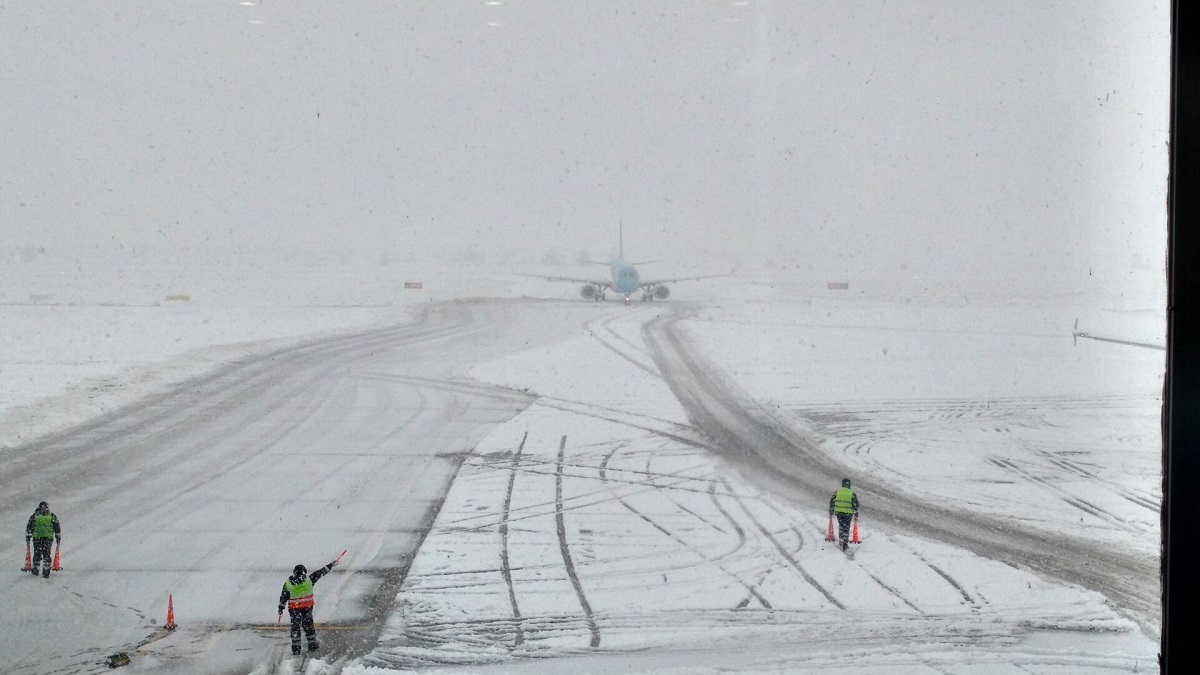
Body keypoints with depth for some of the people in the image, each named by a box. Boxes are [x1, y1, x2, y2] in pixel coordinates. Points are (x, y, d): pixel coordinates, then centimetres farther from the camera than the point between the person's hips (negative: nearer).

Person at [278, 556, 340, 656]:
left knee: (295, 627, 7)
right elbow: (320, 573, 1)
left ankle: (296, 648, 7)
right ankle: (312, 645, 22)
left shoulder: (288, 584, -5)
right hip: (307, 607, 0)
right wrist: (330, 566, 12)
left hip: (294, 609, 0)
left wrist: (281, 608, 12)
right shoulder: (309, 580, -8)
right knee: (308, 625, 14)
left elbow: (283, 597, 1)